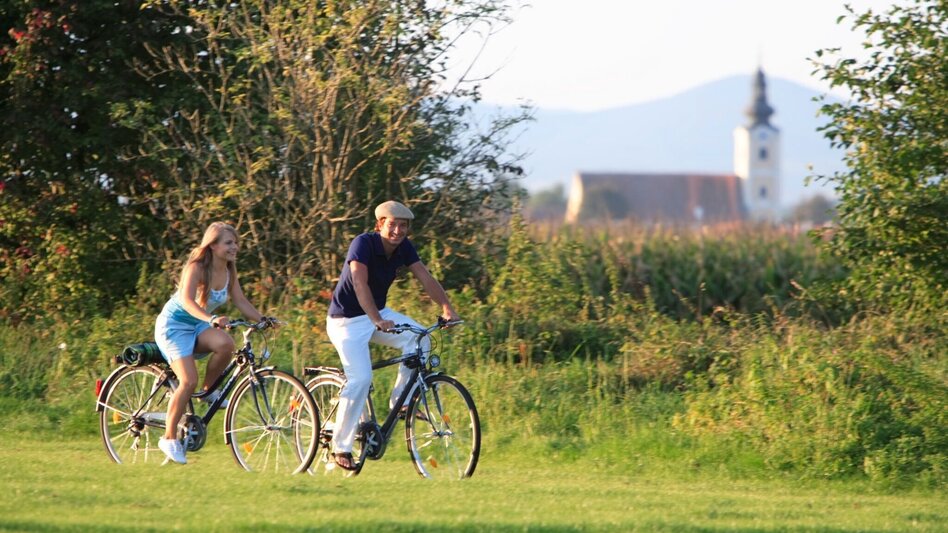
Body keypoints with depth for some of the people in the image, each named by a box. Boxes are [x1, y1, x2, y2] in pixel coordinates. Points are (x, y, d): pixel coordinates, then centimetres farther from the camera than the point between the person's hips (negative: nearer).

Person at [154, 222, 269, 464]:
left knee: (225, 344, -29)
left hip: (197, 326, 6)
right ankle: (169, 438, -9)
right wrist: (210, 319, -52)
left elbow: (241, 301, 2)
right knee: (189, 381, -22)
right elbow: (187, 300, -36)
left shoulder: (229, 271, -1)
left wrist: (263, 320, -14)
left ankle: (209, 390, -4)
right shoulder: (196, 268, -22)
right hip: (174, 325, -6)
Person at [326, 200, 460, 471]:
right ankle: (341, 447, -12)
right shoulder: (364, 244, -23)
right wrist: (377, 321, -48)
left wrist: (446, 307, -27)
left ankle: (401, 401, -1)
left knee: (419, 338, -16)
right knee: (361, 378, -20)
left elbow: (425, 277, -11)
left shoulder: (404, 248, -3)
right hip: (347, 319, -7)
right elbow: (359, 283, -36)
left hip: (378, 314, 7)